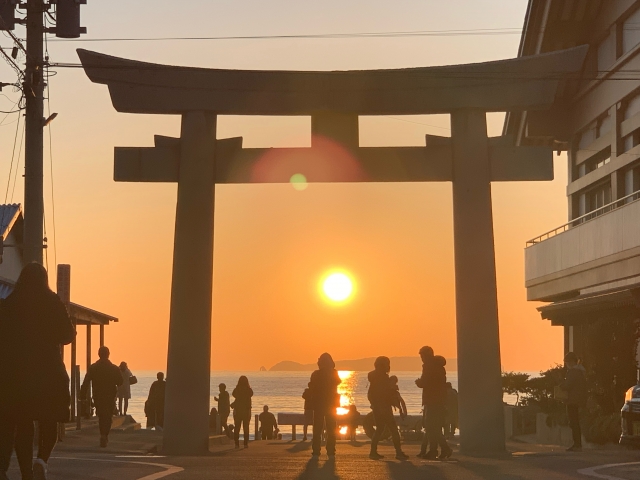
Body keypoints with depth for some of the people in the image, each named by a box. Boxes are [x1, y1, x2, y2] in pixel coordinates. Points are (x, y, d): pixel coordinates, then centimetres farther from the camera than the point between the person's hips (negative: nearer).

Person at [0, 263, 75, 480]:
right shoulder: (52, 303, -3)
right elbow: (67, 336, 0)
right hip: (48, 370, -1)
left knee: (22, 423, 7)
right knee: (48, 421, 10)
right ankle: (41, 459, -15)